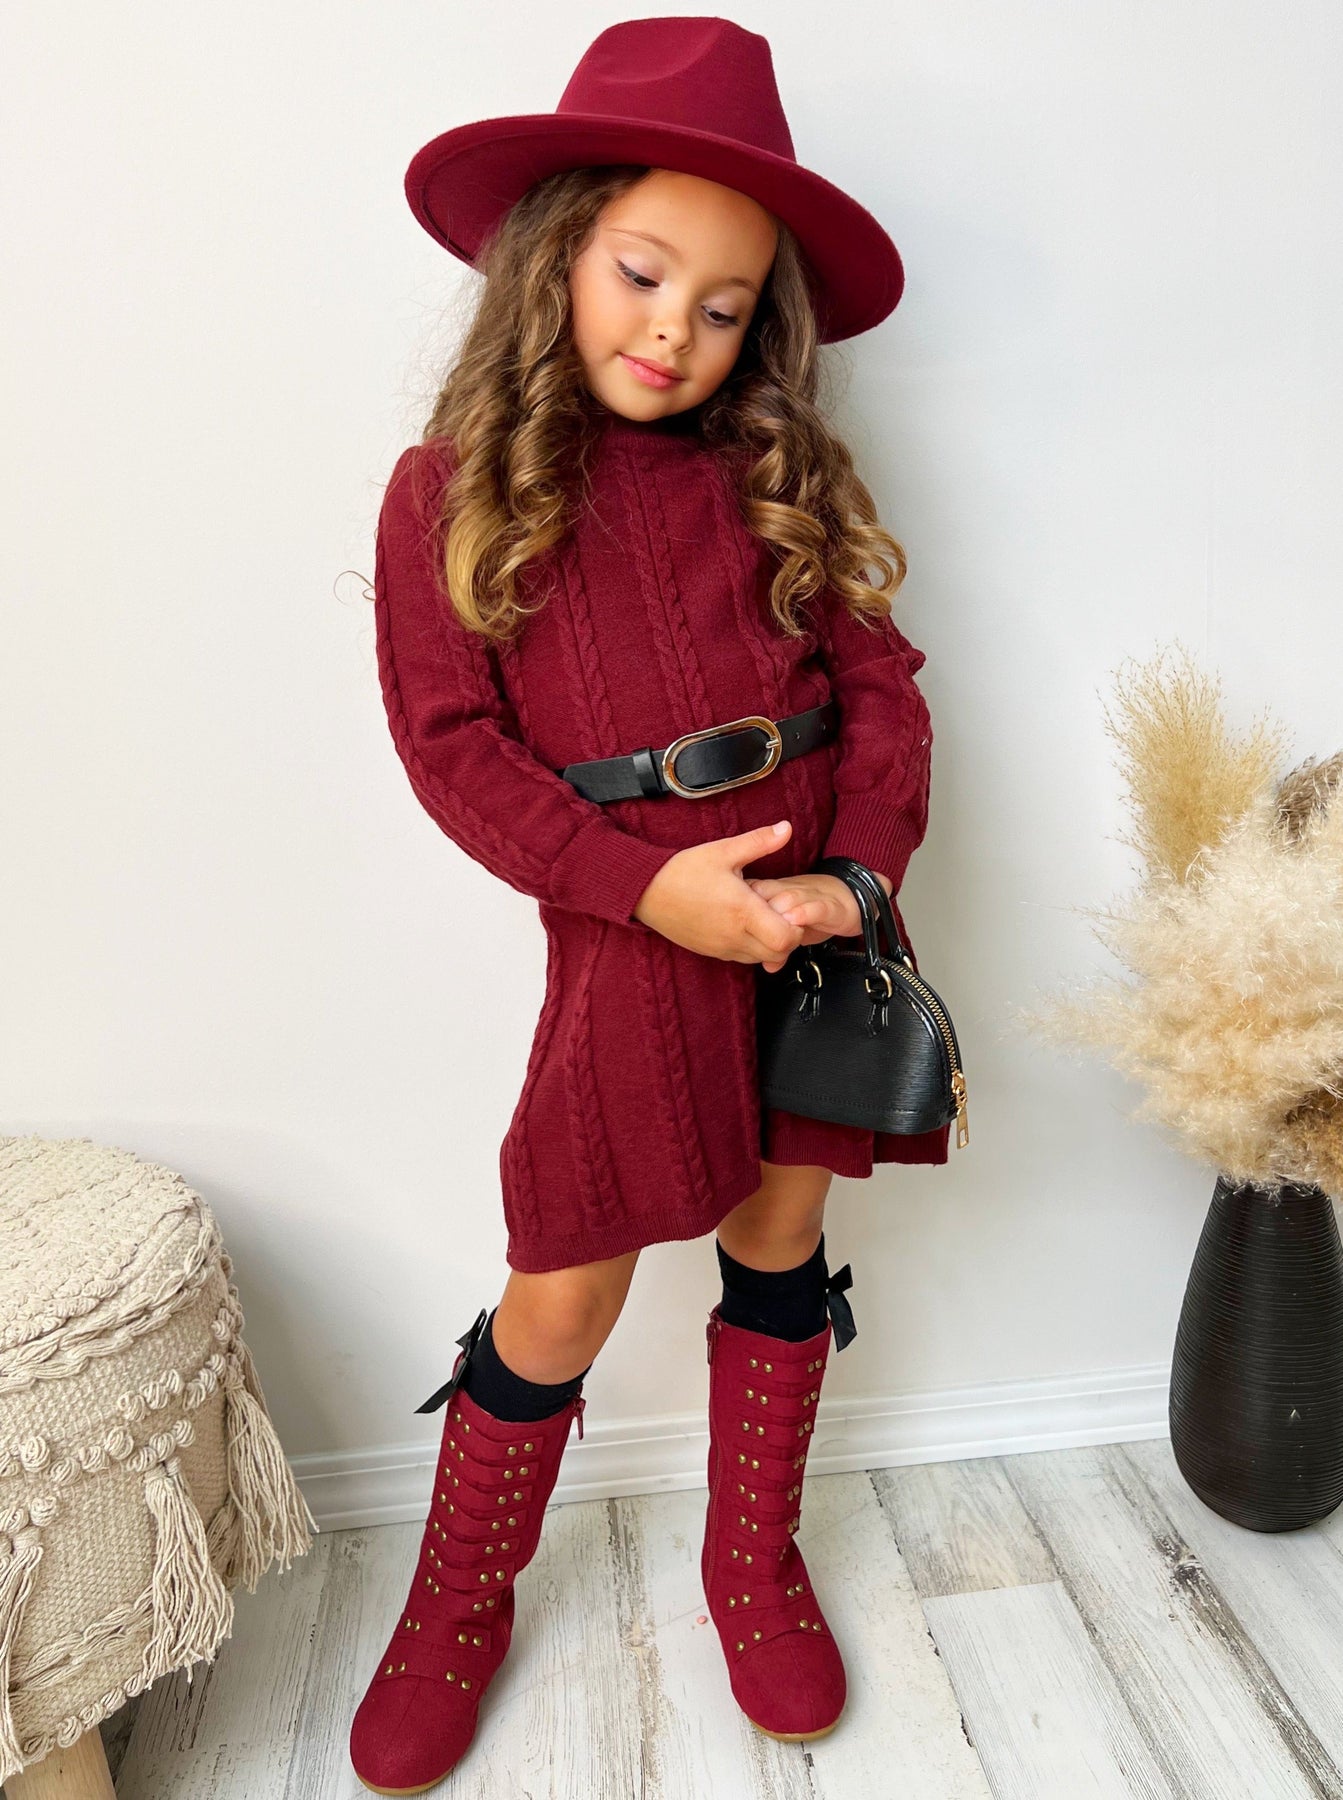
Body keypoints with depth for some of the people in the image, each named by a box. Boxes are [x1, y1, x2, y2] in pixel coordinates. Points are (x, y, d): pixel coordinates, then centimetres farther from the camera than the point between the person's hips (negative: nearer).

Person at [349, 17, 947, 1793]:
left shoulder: (784, 474, 6)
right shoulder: (450, 492, -1)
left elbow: (880, 681, 2)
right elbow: (452, 744, -8)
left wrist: (861, 873, -14)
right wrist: (649, 886, -18)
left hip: (818, 919, 3)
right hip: (627, 938, -2)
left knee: (781, 1244, 15)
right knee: (562, 1302, 7)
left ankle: (755, 1567, 40)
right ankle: (456, 1613, 34)